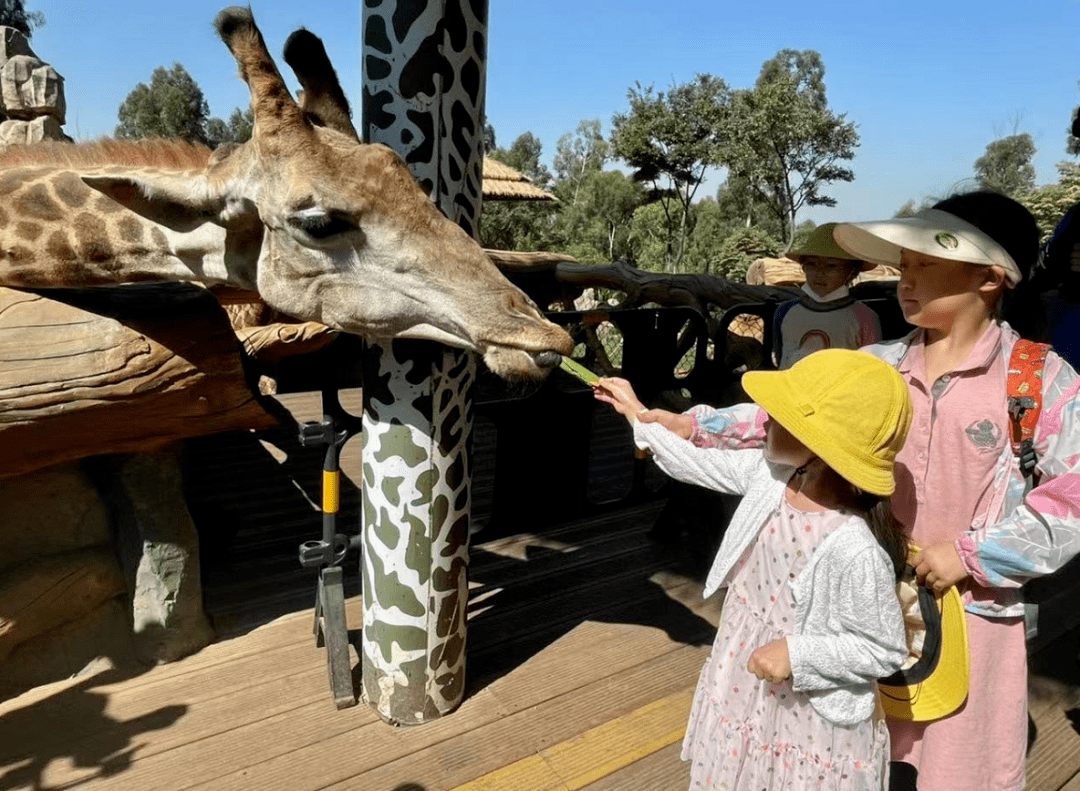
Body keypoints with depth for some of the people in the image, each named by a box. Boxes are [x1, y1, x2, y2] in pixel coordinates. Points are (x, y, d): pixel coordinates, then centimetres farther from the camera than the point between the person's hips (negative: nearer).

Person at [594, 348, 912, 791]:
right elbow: (702, 464, 4)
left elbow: (887, 651, -19)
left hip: (812, 719, -6)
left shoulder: (855, 550, -32)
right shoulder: (767, 474, -13)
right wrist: (638, 415, 10)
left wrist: (796, 653, -27)